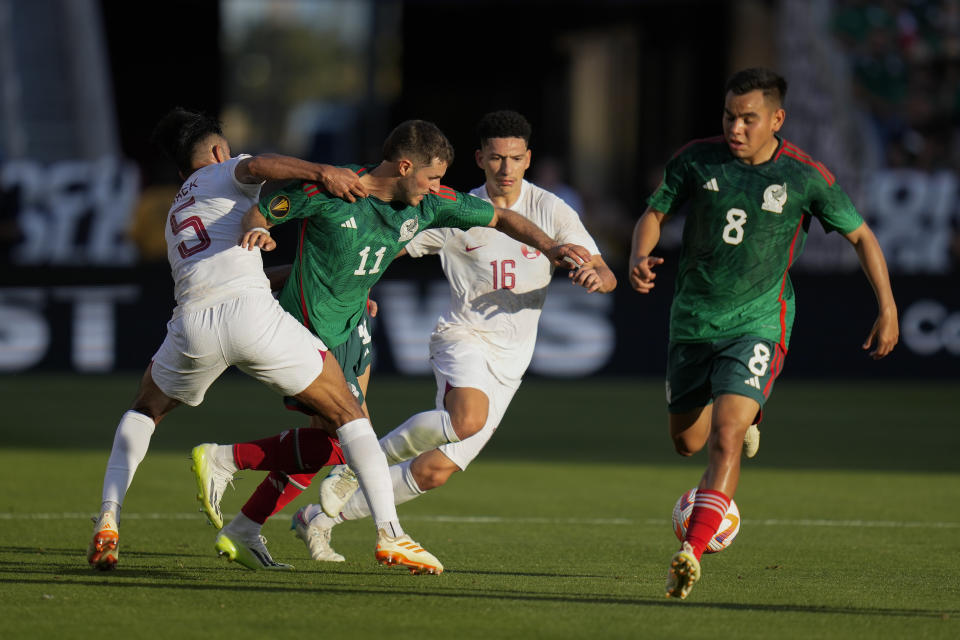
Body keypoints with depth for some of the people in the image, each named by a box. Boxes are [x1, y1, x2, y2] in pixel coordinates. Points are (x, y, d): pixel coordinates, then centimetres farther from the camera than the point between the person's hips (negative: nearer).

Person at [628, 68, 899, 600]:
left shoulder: (805, 177, -9)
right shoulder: (697, 160, -5)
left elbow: (861, 236, 4)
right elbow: (654, 214, 7)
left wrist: (887, 309, 2)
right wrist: (639, 258, -15)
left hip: (756, 323, -4)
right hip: (692, 320, 4)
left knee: (724, 437, -22)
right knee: (688, 442, 15)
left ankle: (691, 552, -30)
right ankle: (743, 418, 51)